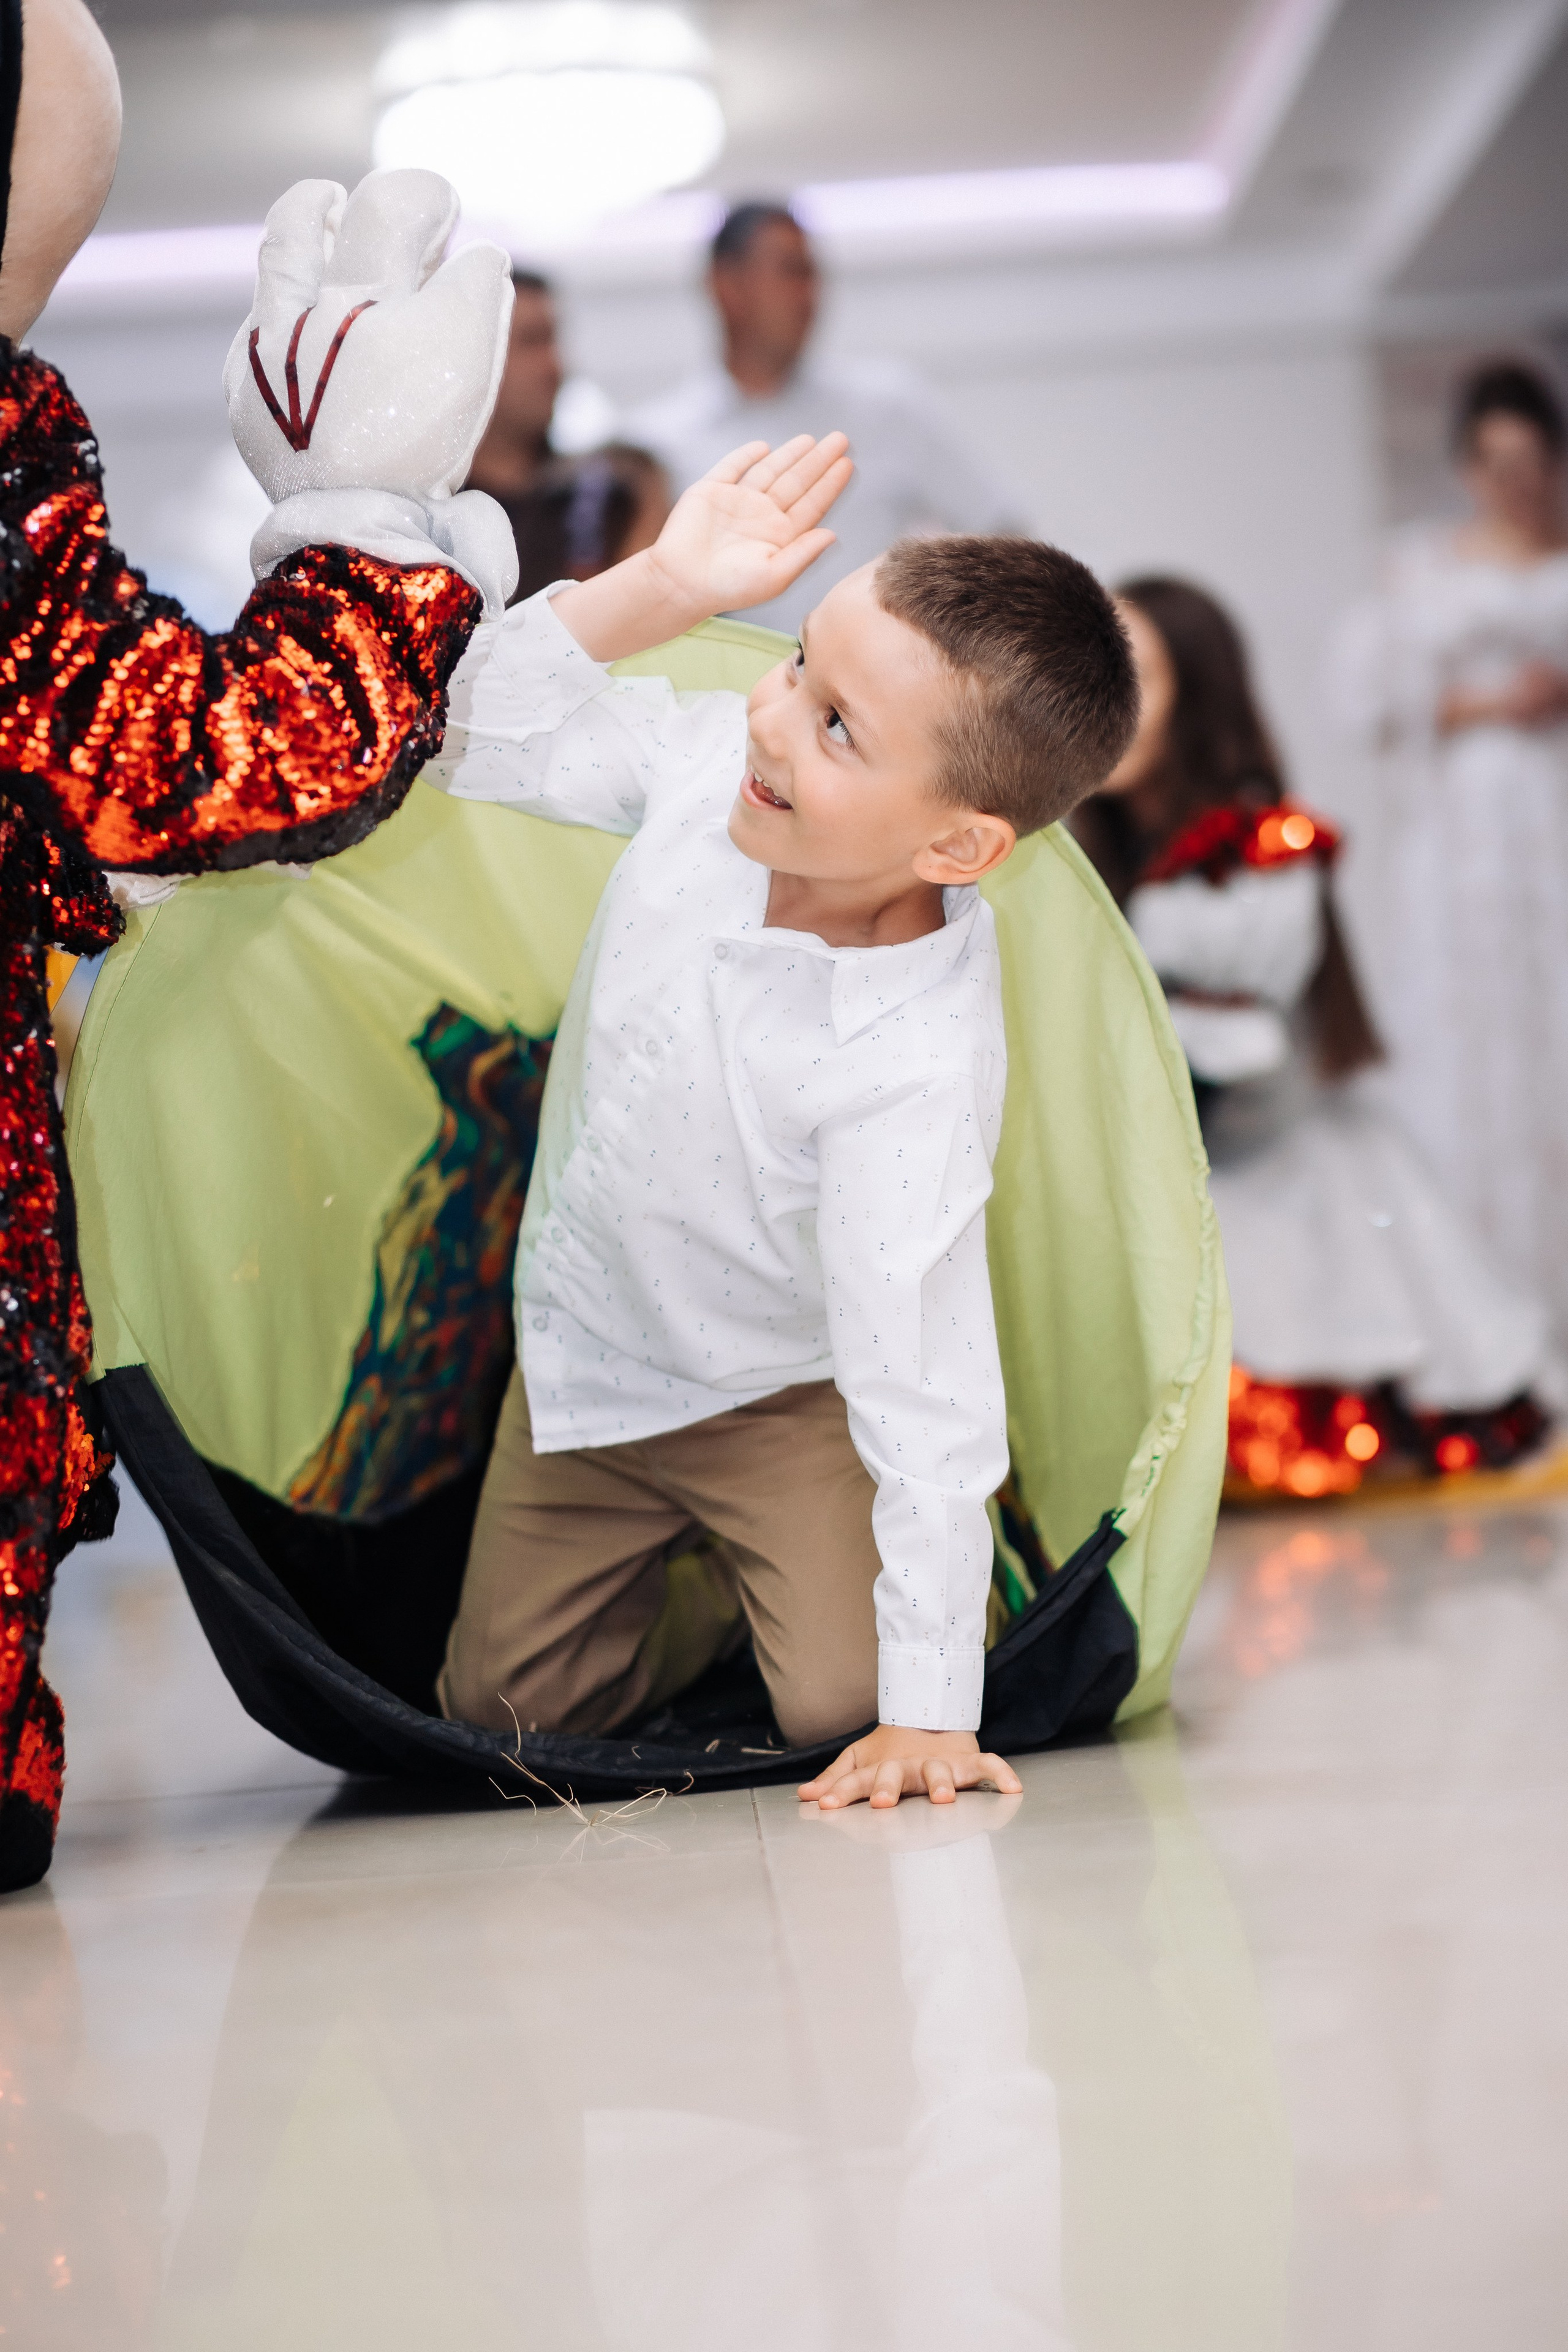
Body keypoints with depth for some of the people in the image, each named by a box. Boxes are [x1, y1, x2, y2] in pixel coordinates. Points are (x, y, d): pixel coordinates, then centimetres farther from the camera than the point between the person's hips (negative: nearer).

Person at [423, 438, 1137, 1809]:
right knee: (506, 1706, 9)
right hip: (586, 1339, 5)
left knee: (838, 1707, -14)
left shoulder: (913, 1075, -38)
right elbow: (495, 737, -7)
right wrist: (660, 589, -25)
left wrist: (928, 1714, -32)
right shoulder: (712, 758, -22)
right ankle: (680, 1564, 39)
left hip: (778, 1389, -5)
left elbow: (924, 1392, -34)